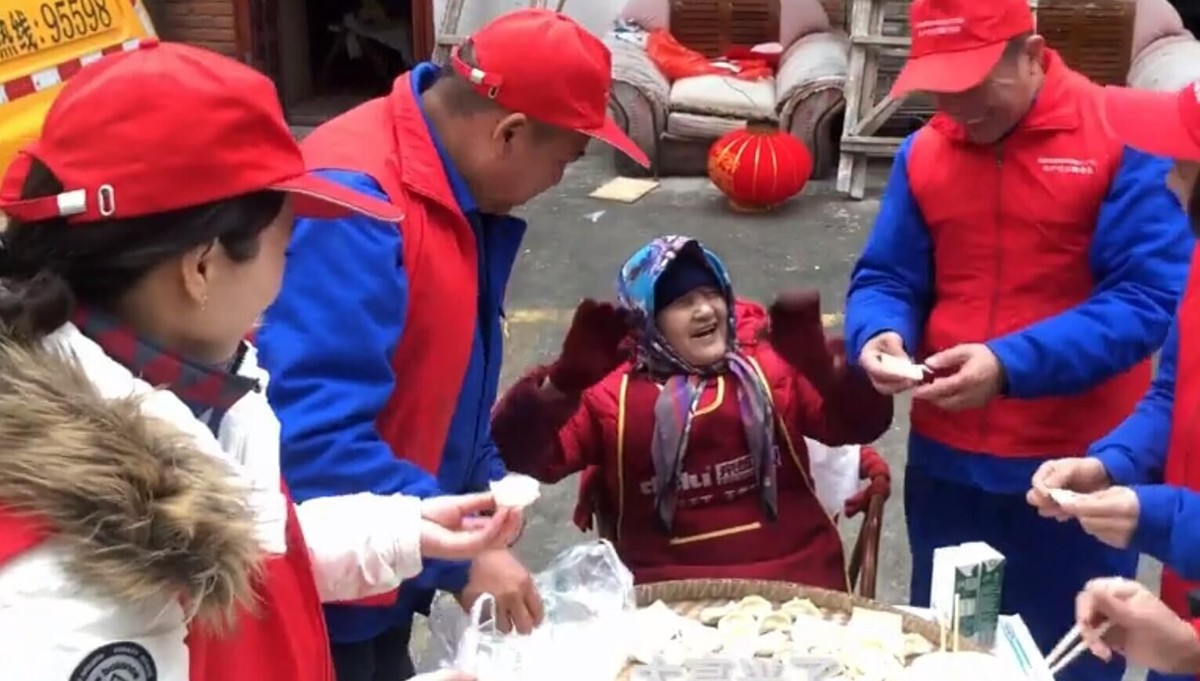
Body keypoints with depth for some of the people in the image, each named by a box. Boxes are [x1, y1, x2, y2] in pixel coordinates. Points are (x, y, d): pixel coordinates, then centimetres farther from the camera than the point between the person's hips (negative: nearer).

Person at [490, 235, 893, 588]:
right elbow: (518, 454, -4)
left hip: (794, 573, 2)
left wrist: (822, 364, -18)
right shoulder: (611, 392, 7)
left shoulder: (772, 365, 11)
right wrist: (564, 380, -20)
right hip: (670, 588, -1)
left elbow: (860, 424, 1)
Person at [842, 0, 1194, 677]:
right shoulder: (921, 153, 3)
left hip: (1075, 463, -4)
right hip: (946, 458, 4)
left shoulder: (1125, 139, -11)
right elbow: (885, 277, 6)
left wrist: (1012, 365, -28)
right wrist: (879, 334, -17)